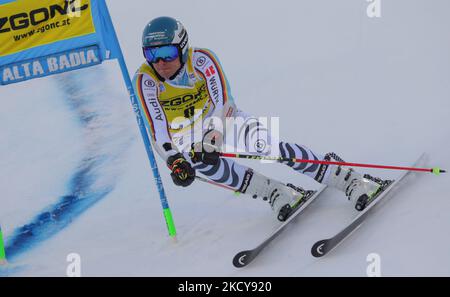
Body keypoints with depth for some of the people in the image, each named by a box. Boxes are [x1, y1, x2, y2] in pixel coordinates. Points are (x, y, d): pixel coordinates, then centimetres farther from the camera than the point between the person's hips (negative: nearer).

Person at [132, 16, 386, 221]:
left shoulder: (201, 60, -23)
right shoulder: (145, 81, -20)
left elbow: (222, 102, -29)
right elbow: (158, 129, -24)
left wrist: (211, 139, -44)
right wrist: (174, 161, -39)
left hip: (224, 121, -1)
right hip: (187, 142, 1)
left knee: (264, 143, -27)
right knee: (203, 162, -34)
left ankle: (350, 179, -22)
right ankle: (277, 193, -25)